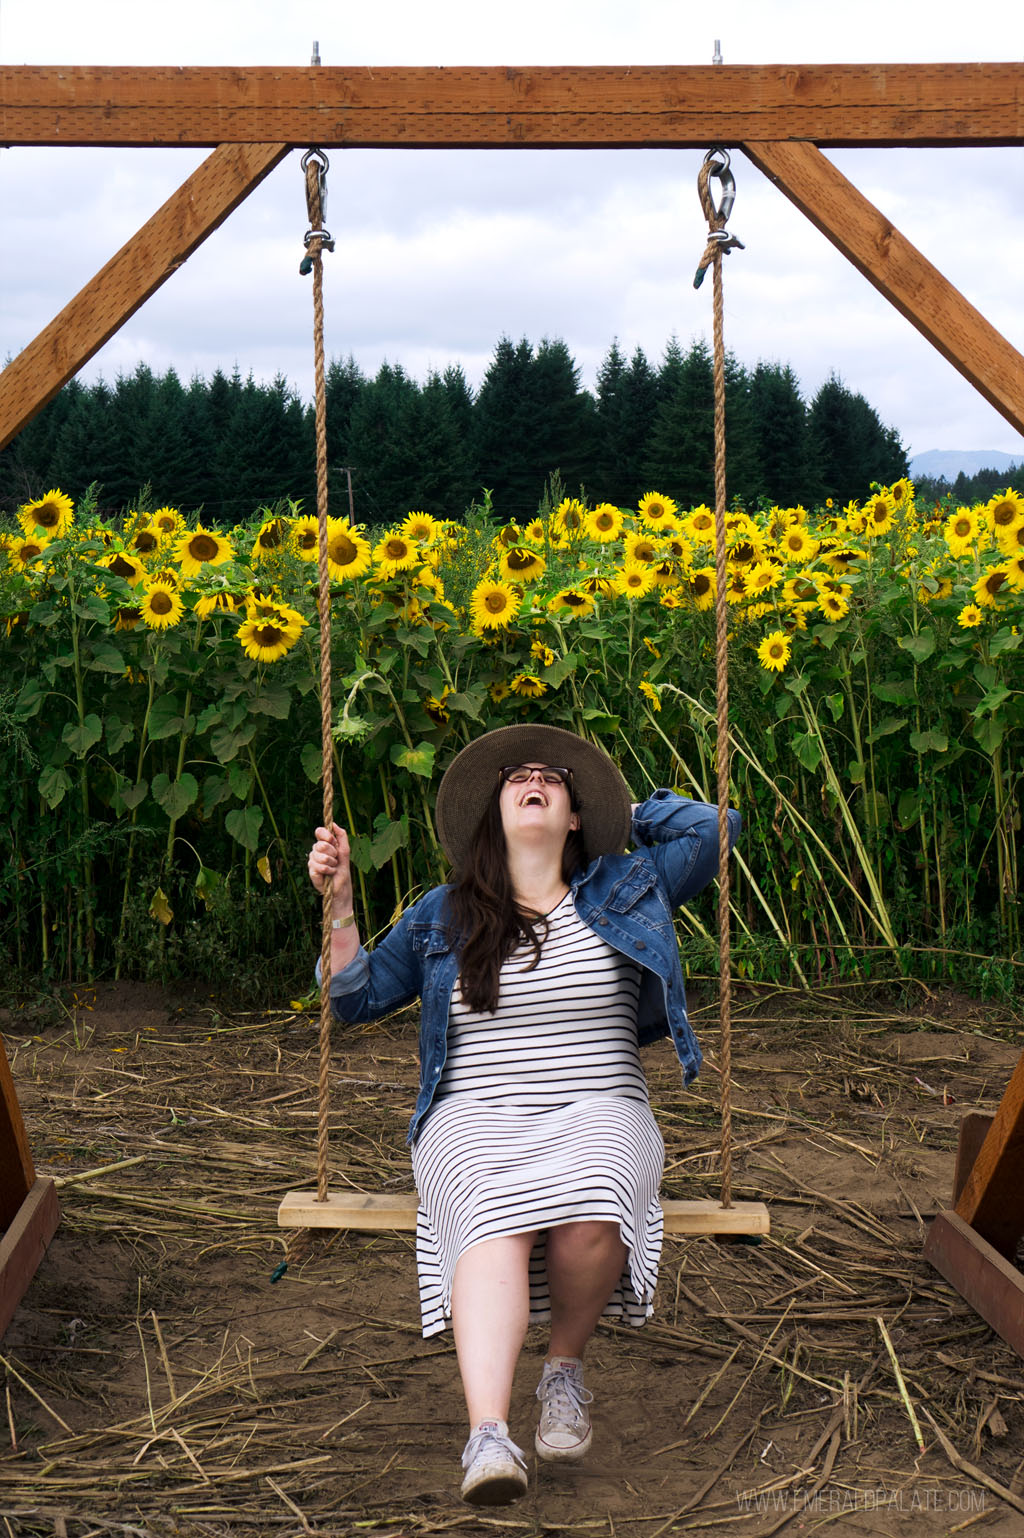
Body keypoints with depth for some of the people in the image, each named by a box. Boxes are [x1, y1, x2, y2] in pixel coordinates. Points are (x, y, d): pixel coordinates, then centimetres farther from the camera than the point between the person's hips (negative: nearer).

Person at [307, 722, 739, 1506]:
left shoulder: (625, 889, 16)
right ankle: (488, 1435, -45)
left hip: (597, 1113, 0)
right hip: (476, 1118, 0)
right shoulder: (441, 915, 16)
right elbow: (358, 997, 18)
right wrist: (339, 901, 6)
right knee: (495, 1223, -35)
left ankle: (566, 1367, -6)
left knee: (589, 1221, -35)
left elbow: (715, 825, 17)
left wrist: (623, 808, 23)